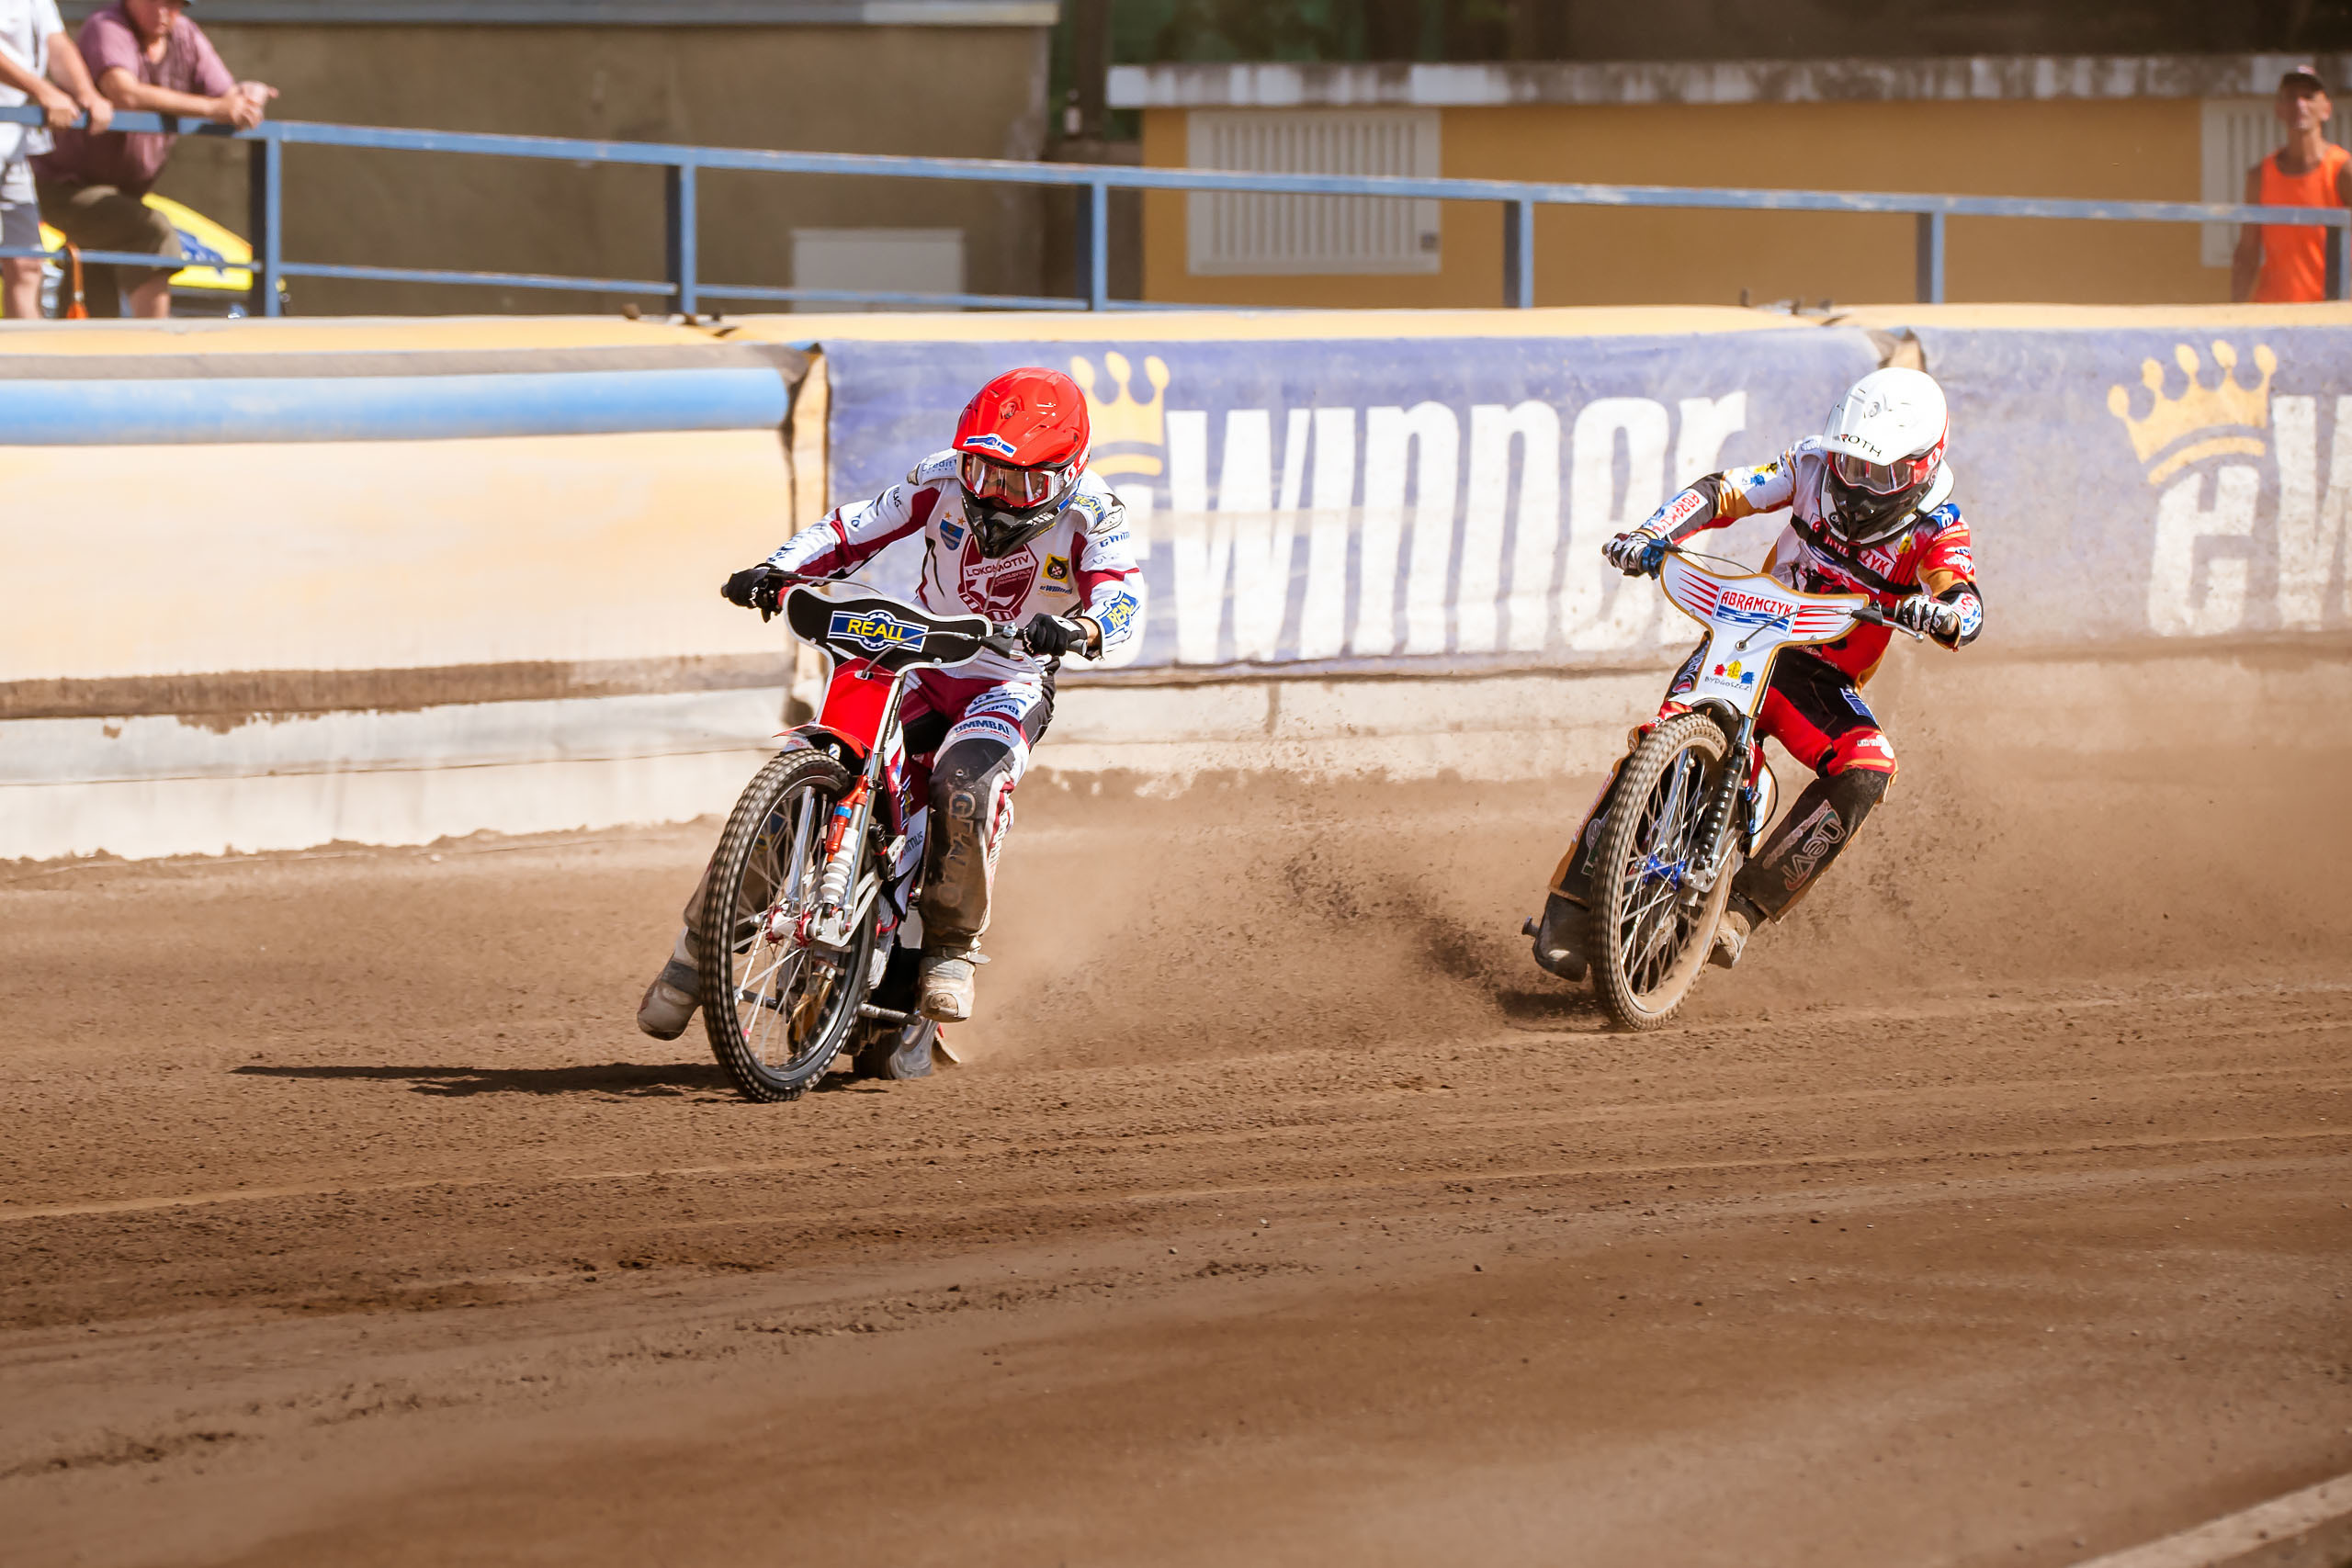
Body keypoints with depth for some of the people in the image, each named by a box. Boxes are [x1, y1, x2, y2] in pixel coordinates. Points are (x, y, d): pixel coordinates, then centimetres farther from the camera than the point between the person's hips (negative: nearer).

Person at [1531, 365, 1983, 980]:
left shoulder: (1934, 529, -10)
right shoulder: (1815, 468, -4)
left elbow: (1967, 608, -26)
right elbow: (1724, 491, -8)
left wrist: (1944, 612, -51)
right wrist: (1651, 535, -26)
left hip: (1825, 681, 0)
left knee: (1866, 770, -29)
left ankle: (1744, 909, -26)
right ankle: (1570, 905, -23)